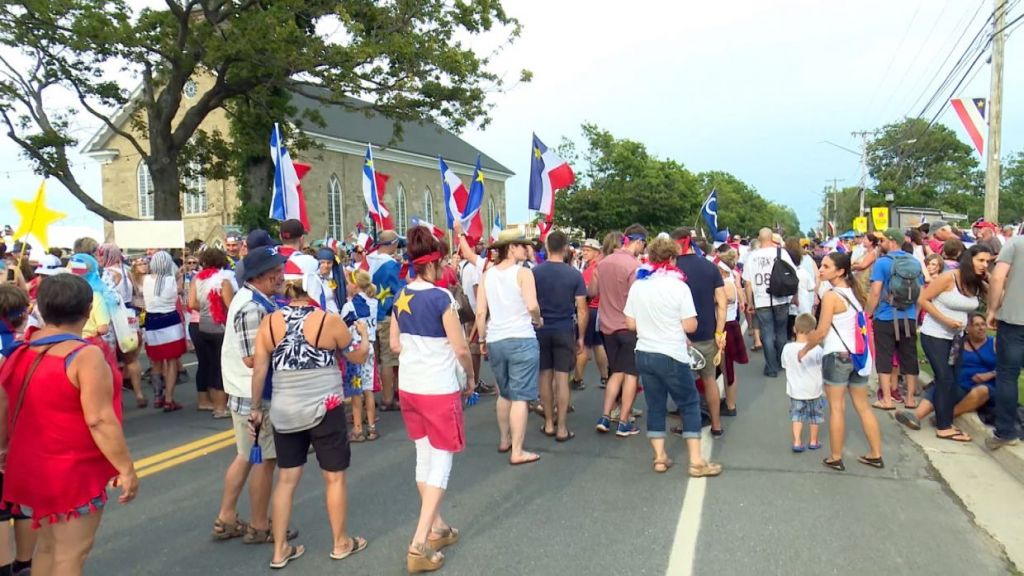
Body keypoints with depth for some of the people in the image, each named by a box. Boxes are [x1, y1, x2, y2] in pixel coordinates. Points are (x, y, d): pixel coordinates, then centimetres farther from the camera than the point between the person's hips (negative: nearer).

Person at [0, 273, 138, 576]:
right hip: (74, 472, -8)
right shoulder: (85, 355, -21)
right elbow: (100, 420, -24)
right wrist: (126, 468, -17)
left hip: (32, 468, 8)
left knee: (49, 546, 23)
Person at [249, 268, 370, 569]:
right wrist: (363, 332, 21)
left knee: (286, 479, 13)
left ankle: (280, 550, 20)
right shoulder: (329, 321, -10)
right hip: (324, 409, -3)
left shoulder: (269, 322, -3)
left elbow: (259, 371, 0)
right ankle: (340, 543, 25)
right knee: (334, 477, 12)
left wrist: (256, 408, 11)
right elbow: (359, 356, 2)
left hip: (284, 411, 3)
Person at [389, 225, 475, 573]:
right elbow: (461, 349, -14)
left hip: (409, 386, 7)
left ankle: (436, 528, 32)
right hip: (439, 389, -7)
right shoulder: (441, 298, -18)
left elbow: (395, 345, 10)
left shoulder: (400, 297, 3)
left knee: (424, 457, 18)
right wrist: (471, 377, 3)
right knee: (442, 462, 2)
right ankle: (419, 545, -1)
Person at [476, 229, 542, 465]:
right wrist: (538, 320, -1)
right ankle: (517, 452, 1)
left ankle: (504, 440, 33)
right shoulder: (523, 273, -8)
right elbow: (532, 305, -21)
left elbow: (480, 312, 3)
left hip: (495, 341, 6)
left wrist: (482, 340, 13)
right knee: (520, 397, -1)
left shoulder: (487, 275, 6)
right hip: (522, 340, -6)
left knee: (504, 393, 22)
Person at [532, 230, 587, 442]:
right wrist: (581, 336, 5)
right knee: (562, 378, 2)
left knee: (545, 377, 11)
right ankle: (562, 428, 5)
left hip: (541, 330, 1)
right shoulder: (574, 274, -6)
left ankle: (549, 424, 19)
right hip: (565, 331, -1)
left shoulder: (535, 273, -4)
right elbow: (582, 310, -4)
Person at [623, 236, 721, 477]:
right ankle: (696, 461, 7)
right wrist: (674, 323, 8)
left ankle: (659, 457, 17)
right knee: (690, 404, 7)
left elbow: (630, 324, 5)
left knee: (655, 405, 13)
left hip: (644, 354, 5)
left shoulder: (637, 286, 2)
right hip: (671, 356, -5)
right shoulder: (678, 286, -12)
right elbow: (690, 326, -12)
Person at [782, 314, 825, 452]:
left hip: (795, 390, 1)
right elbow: (823, 367, -8)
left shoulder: (787, 348, -13)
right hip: (813, 390, -1)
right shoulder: (816, 349, -20)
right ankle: (813, 441, 30)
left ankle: (797, 442, 8)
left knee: (797, 415, 15)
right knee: (814, 416, 18)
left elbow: (785, 366, -1)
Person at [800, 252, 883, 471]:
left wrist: (804, 350, 2)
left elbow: (821, 333, -14)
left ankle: (836, 459, 10)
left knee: (837, 408, 2)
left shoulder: (831, 296, -15)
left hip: (837, 356, -7)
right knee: (863, 406, 16)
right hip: (858, 354, 7)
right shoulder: (856, 290, 7)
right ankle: (876, 455, 23)